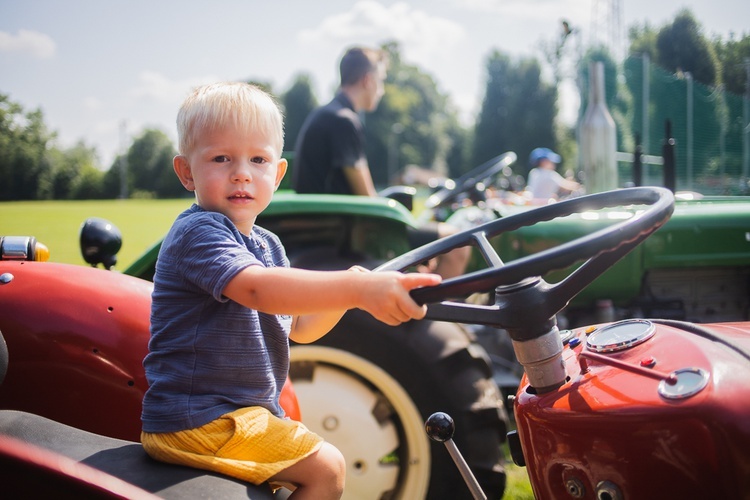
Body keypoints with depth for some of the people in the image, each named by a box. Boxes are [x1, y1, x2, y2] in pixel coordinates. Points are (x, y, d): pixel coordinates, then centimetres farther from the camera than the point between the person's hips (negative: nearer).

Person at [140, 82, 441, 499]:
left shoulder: (268, 245, 12)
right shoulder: (197, 233, -19)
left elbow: (298, 327, 13)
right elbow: (257, 289, -38)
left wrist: (340, 295, -7)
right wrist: (356, 289, -49)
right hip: (198, 419, -10)